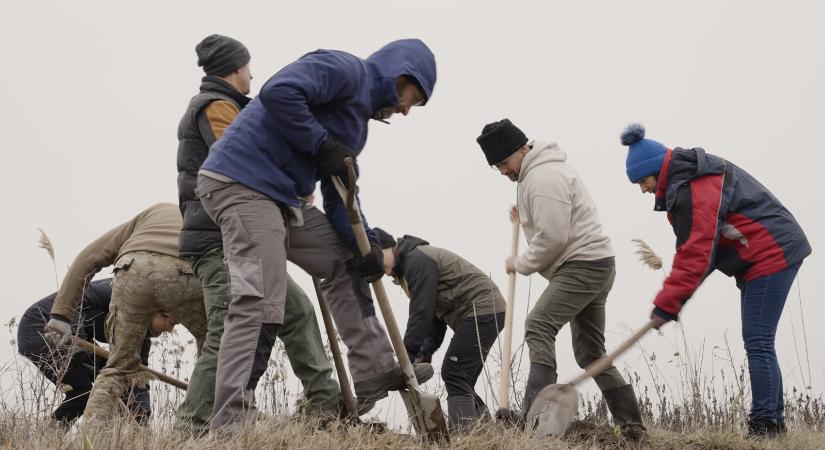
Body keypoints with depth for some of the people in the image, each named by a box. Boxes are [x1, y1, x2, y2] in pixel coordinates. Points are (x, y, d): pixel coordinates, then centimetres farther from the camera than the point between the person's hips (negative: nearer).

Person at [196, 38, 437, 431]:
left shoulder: (358, 119, 24)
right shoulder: (345, 70, -6)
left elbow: (340, 195, 21)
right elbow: (277, 92, -23)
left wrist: (365, 246, 6)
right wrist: (322, 144, -15)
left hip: (278, 195, 11)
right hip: (241, 182, -11)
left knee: (345, 262, 19)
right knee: (258, 302, -16)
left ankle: (374, 372, 24)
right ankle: (230, 419, -17)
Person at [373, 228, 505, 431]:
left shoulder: (417, 260, -14)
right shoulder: (407, 265, 19)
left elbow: (421, 312, -20)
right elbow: (434, 311, 18)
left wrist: (408, 354, -18)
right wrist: (426, 350, 6)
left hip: (482, 309, -11)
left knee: (454, 374, -15)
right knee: (461, 377, 10)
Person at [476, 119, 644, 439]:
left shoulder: (542, 177, -15)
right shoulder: (539, 171, 19)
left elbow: (553, 238, -20)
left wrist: (520, 265, -6)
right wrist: (526, 219, 12)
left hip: (583, 265, -11)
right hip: (594, 266, 11)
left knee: (539, 326, -22)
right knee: (590, 352, 13)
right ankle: (630, 423, 15)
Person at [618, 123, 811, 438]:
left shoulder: (693, 189, -20)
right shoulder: (688, 178, 12)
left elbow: (696, 254, -22)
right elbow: (694, 247, 13)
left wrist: (666, 305, -18)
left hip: (771, 254, -10)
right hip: (772, 253, 10)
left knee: (758, 343, -10)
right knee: (759, 343, 11)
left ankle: (764, 426, -10)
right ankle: (773, 420, 14)